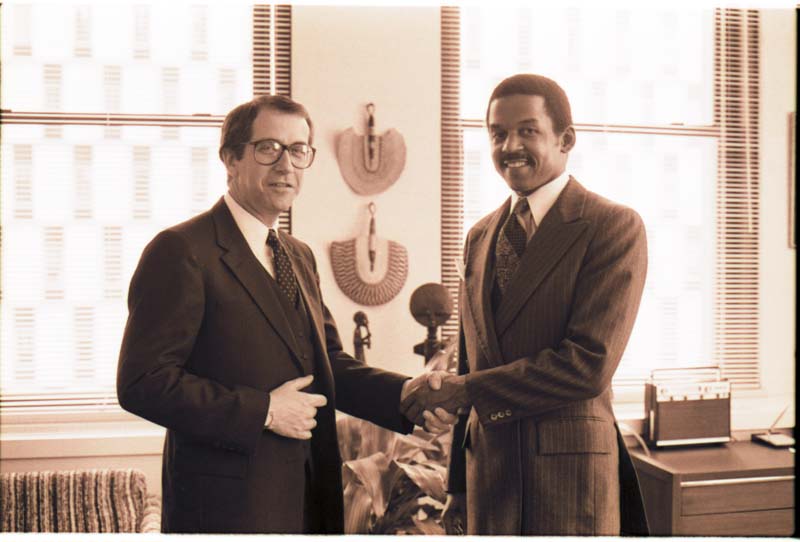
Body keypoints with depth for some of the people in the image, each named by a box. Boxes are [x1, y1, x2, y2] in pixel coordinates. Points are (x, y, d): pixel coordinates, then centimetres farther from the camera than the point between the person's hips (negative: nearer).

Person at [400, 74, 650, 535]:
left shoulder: (614, 226, -9)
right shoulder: (481, 236, 10)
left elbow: (589, 363, -18)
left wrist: (467, 390, -13)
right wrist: (459, 485, 14)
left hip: (572, 473, -5)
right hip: (488, 467, 5)